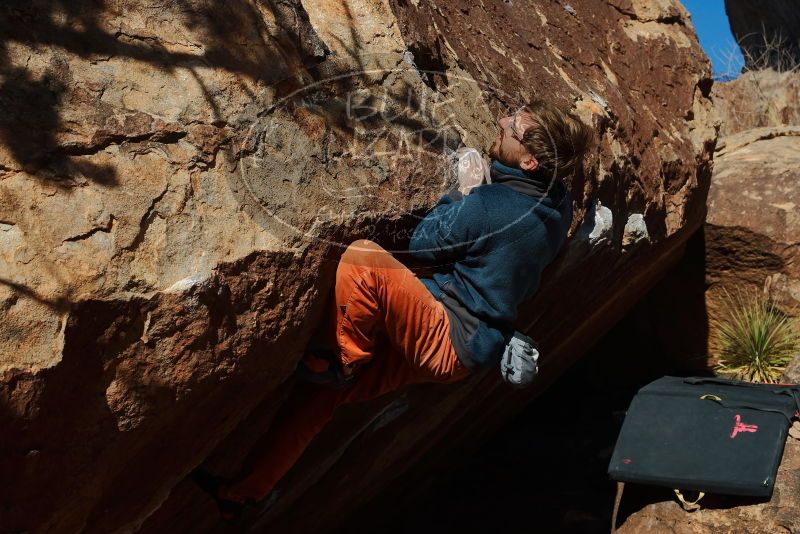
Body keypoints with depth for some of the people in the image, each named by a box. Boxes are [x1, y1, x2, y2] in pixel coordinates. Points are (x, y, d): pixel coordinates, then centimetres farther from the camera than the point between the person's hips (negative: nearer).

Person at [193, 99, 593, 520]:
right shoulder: (557, 201, 5)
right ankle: (240, 492, 16)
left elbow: (422, 243, -6)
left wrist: (461, 193, 6)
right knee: (324, 388, 9)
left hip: (448, 340, -10)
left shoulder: (490, 203, -21)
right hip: (450, 344, 10)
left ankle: (340, 360, -2)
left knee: (361, 259, -24)